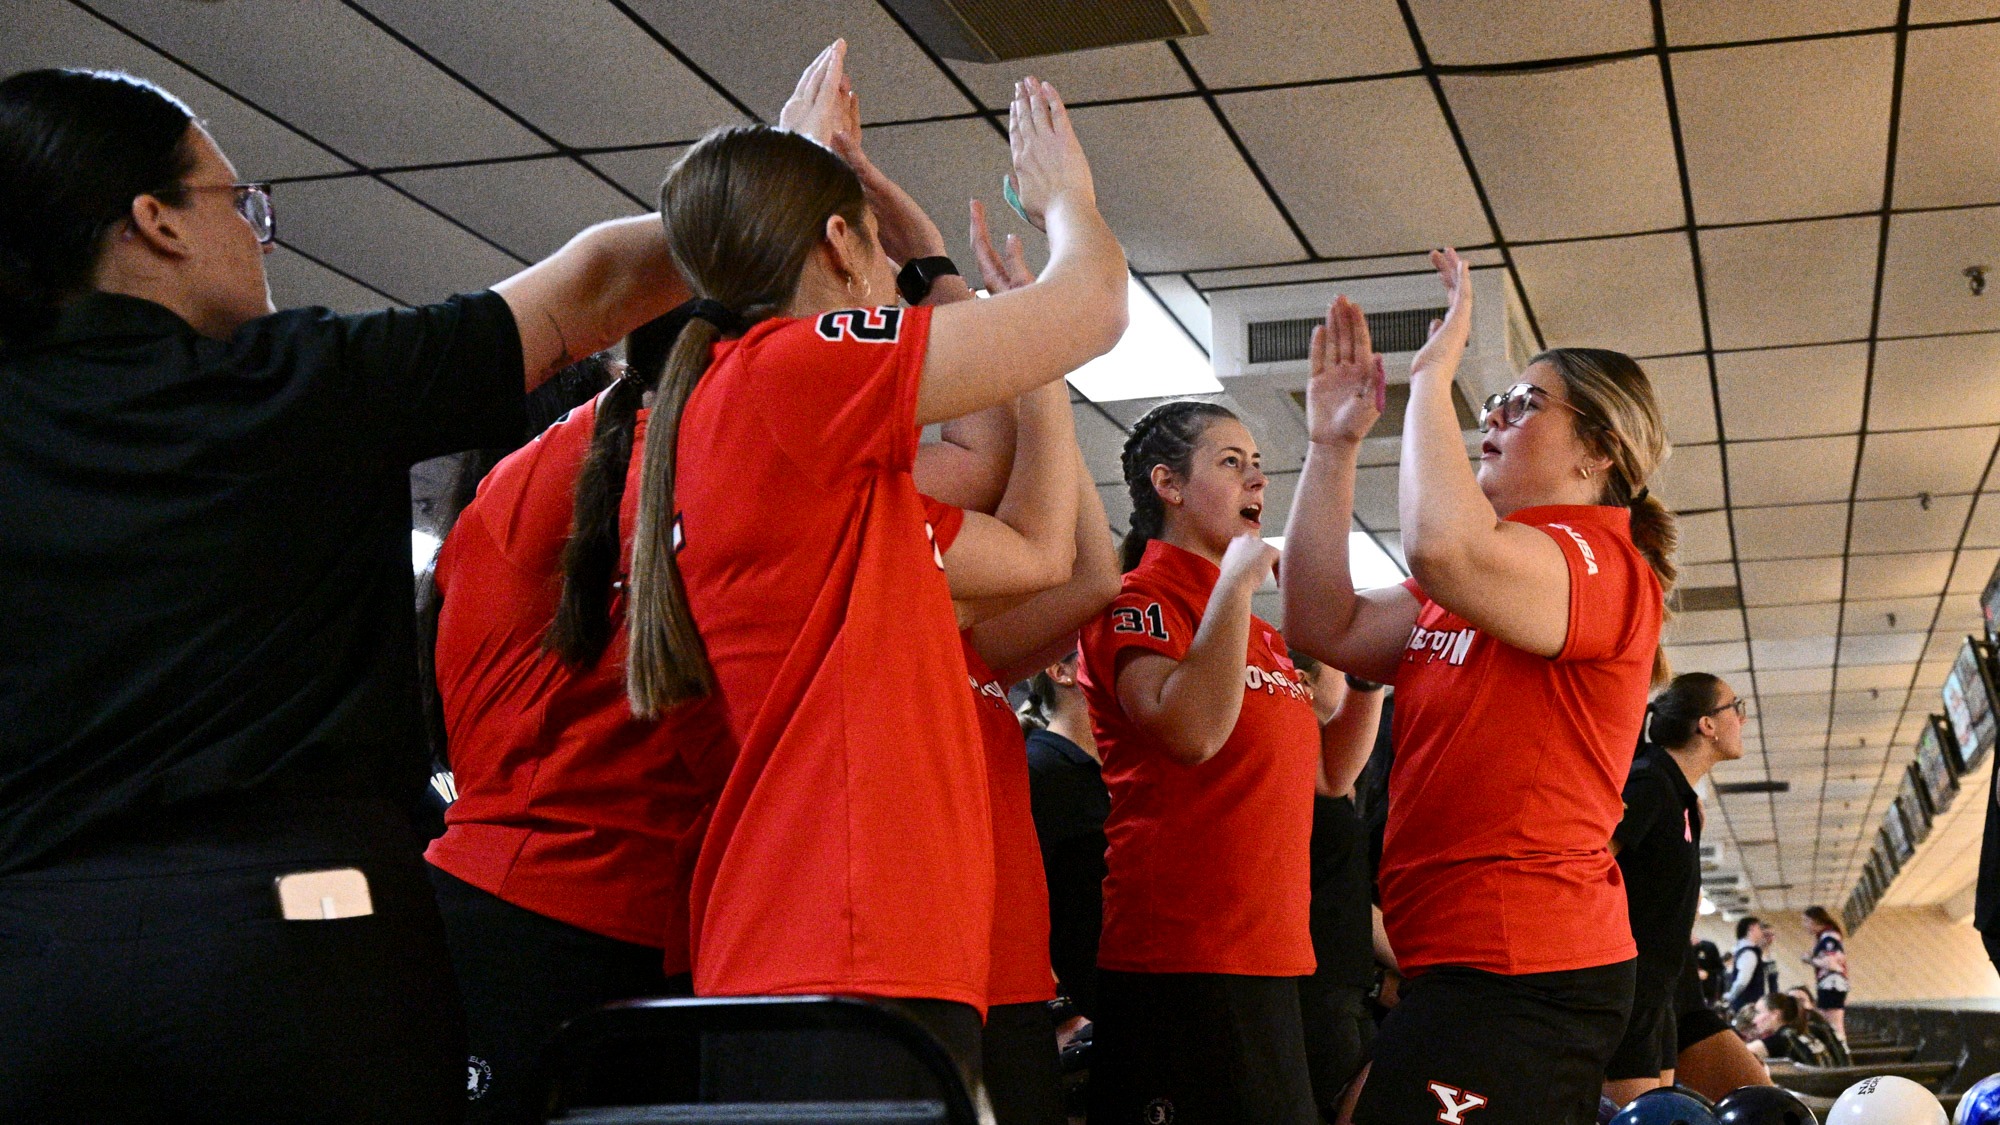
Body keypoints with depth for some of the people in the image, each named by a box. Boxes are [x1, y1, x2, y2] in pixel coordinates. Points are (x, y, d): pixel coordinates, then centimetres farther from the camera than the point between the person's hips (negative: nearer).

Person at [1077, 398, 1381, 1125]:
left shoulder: (1258, 629, 19)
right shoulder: (1138, 597, -7)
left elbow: (1331, 768, 21)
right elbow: (1191, 731, -24)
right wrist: (1237, 579, -18)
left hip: (1272, 953, 9)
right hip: (1180, 958, -9)